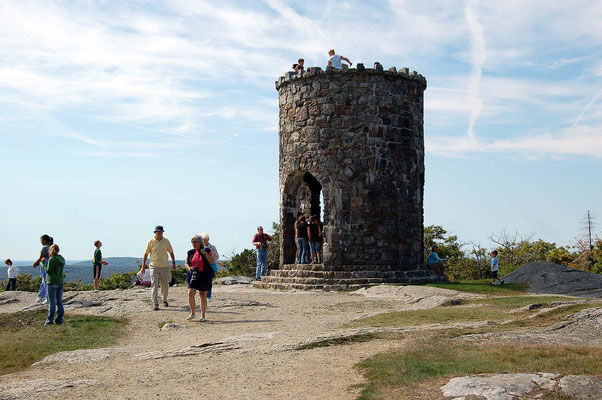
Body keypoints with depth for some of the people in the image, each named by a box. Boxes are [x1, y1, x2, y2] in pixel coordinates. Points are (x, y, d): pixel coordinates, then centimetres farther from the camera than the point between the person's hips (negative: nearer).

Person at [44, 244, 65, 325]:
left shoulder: (52, 259, -14)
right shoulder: (62, 259, 7)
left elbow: (48, 271, -11)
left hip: (52, 283, -6)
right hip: (60, 282, 6)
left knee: (52, 302, 0)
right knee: (59, 302, 9)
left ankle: (50, 320, 4)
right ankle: (59, 319, 11)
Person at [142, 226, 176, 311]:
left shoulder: (166, 241, 4)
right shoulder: (151, 242, -2)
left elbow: (171, 252, 15)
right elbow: (146, 254, 4)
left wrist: (173, 262, 9)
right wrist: (143, 265, 3)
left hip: (165, 266, 2)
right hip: (154, 266, -2)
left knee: (165, 285, 10)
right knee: (154, 285, -11)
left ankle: (165, 300, 32)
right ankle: (155, 304, -12)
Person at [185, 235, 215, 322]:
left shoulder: (207, 251, -1)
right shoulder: (190, 252, 10)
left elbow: (212, 261, -10)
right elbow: (186, 263, 15)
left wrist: (205, 253, -23)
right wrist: (189, 268, -7)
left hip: (204, 276, -3)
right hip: (193, 275, 3)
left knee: (203, 295, 3)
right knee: (190, 293, -12)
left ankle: (203, 316, 12)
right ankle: (192, 313, 3)